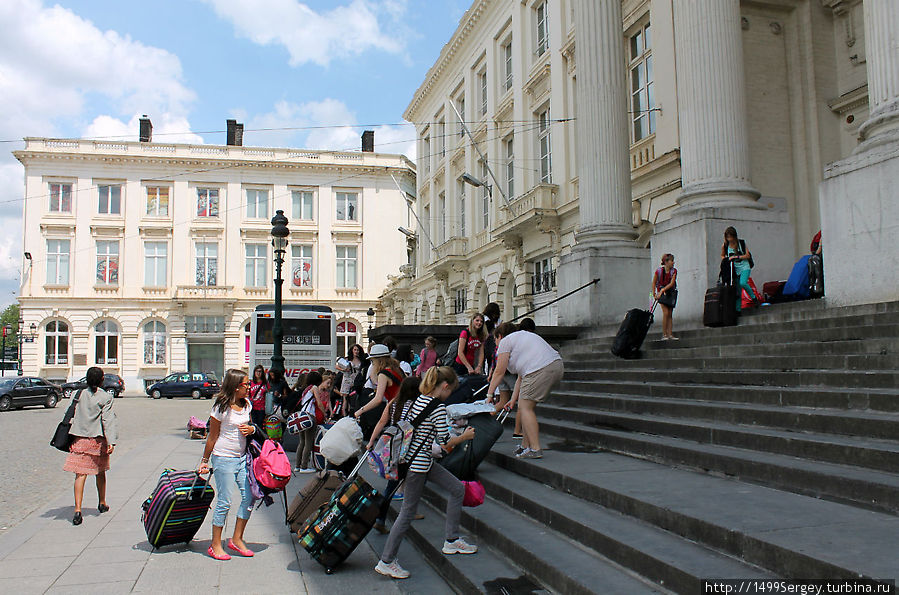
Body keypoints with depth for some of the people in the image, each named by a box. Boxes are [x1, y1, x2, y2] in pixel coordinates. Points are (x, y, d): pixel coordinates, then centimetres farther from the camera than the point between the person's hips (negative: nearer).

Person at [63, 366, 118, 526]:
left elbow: (71, 415, 7)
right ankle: (102, 503, 33)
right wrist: (111, 441, -16)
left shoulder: (80, 394, 3)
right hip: (98, 439, -1)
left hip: (79, 439, 1)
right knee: (100, 472, 17)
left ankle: (77, 509, -14)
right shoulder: (106, 397, -7)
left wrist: (71, 439, 16)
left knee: (80, 474, -2)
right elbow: (108, 420, -13)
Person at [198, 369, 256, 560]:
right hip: (223, 458, -7)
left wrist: (251, 429, -2)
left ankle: (237, 539, 16)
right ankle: (215, 545, 11)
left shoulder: (246, 404, 6)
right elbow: (212, 436, -5)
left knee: (249, 496, 2)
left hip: (242, 457, 7)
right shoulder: (222, 407, -12)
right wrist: (205, 461, 0)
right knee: (225, 502, -3)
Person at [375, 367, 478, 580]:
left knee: (458, 489, 15)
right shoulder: (438, 408, -19)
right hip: (418, 464, -10)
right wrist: (465, 436, -1)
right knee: (408, 512, 1)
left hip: (417, 458, 10)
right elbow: (445, 442, -17)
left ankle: (451, 541, 22)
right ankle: (386, 562, 11)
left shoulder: (417, 400, 6)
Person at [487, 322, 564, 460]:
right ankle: (525, 446, 22)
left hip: (541, 370, -10)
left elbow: (499, 372, 4)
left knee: (525, 407, -3)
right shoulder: (522, 336, 33)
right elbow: (522, 376, 29)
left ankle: (535, 449, -7)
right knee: (528, 404, 18)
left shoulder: (505, 341, 7)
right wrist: (513, 399, 27)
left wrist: (489, 394, 12)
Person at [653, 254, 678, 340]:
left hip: (671, 292, 3)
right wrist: (654, 294, -5)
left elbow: (671, 283, -14)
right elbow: (654, 283, -2)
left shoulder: (674, 271, -7)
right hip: (661, 292, -3)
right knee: (666, 313, -14)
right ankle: (664, 334, -10)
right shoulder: (659, 271, -13)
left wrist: (663, 290, -25)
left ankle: (670, 334, 5)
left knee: (670, 314, 3)